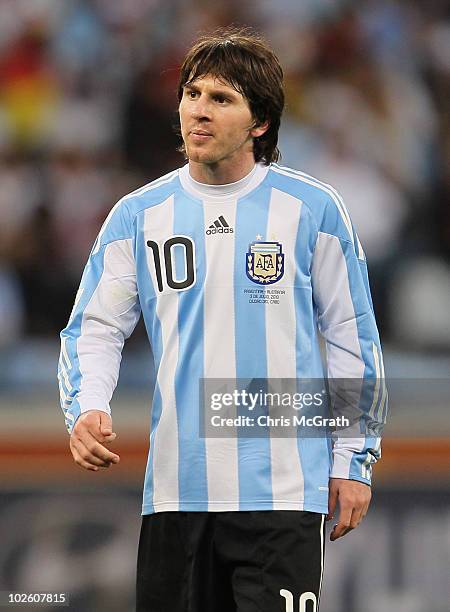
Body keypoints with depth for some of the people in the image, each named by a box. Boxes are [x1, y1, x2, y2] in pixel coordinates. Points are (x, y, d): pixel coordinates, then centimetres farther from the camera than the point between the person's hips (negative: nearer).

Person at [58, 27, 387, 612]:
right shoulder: (138, 215, 8)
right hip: (175, 491, 3)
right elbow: (95, 329, 9)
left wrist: (354, 458, 3)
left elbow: (352, 336, 6)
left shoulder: (312, 208, 2)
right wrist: (86, 409, -11)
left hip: (281, 490, -3)